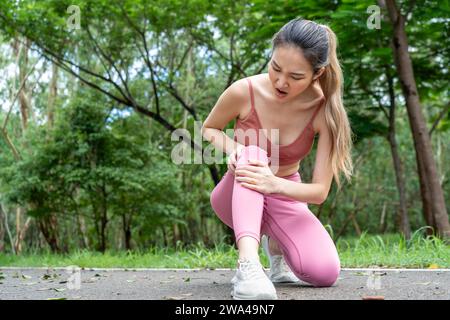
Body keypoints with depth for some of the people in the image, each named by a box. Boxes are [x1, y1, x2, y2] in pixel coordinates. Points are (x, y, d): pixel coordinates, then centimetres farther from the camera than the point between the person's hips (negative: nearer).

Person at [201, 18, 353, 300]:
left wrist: (275, 184, -43)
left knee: (325, 273, -25)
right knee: (253, 155, -37)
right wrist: (232, 148, -26)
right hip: (237, 197, -1)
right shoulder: (244, 91, -24)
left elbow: (320, 191, -22)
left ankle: (275, 244, 9)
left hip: (284, 197, 1)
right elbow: (209, 129, -2)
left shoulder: (325, 110, -23)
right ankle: (248, 263, -49)